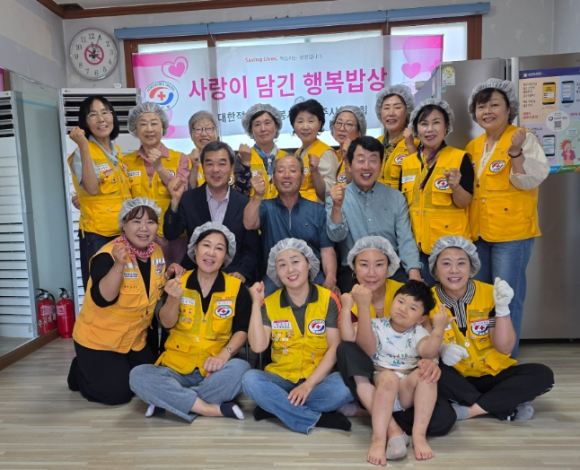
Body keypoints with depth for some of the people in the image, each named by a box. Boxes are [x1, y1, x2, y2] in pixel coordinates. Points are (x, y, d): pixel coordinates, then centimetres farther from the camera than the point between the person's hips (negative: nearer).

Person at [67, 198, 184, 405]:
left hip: (135, 339, 7)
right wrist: (119, 265, -47)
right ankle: (80, 373, 22)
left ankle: (88, 369, 36)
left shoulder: (157, 252, -4)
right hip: (98, 339, -7)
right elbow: (103, 299, -35)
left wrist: (169, 275, -9)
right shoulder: (108, 255, -24)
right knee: (118, 393, -7)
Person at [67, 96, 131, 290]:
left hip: (123, 232, 7)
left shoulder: (116, 151, 12)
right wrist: (83, 146, -27)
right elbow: (92, 188, -26)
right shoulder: (82, 153, -9)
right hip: (97, 234, -7)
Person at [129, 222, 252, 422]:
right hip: (176, 368, 1)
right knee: (138, 376, -26)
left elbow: (242, 329, -2)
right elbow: (166, 323, -7)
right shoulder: (179, 282, 2)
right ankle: (215, 409, -24)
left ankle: (169, 401, -18)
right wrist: (173, 299, -28)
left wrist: (225, 354, -20)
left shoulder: (237, 288, -2)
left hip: (214, 370, -1)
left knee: (240, 369, -33)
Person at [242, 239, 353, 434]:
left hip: (318, 379, -1)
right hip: (280, 378, 2)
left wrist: (309, 384, -19)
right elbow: (258, 346, -13)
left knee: (346, 386, -32)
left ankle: (277, 407, -17)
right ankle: (318, 418, -21)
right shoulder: (269, 303, -1)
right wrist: (256, 303, -14)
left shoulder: (328, 300, -5)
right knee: (250, 379, -29)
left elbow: (335, 348, -9)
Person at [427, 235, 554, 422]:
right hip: (455, 379, -1)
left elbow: (504, 348, -12)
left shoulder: (489, 294, -8)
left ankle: (466, 410, -21)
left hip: (492, 375, 2)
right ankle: (509, 408, -19)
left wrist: (502, 308, -25)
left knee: (542, 374, -21)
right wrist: (440, 349, -32)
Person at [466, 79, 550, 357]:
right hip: (478, 233, 6)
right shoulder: (473, 146, 13)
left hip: (512, 232, -6)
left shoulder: (524, 139, -4)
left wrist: (515, 152, -27)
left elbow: (529, 181, -16)